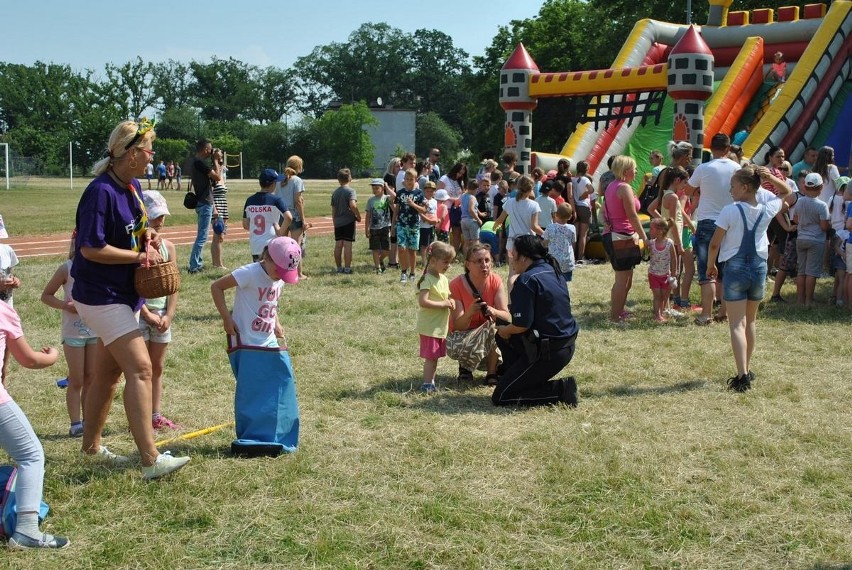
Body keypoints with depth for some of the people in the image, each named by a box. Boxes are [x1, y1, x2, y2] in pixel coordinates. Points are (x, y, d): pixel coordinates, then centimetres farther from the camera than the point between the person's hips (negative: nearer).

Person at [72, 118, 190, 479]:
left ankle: (91, 446, 31)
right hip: (101, 296, -10)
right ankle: (150, 460, -17)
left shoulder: (132, 188, 7)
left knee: (109, 372, 17)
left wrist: (147, 235, 1)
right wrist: (140, 256, -19)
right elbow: (91, 249, -24)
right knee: (140, 369, -16)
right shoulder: (101, 192, -21)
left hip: (123, 294, 10)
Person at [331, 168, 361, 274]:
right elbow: (352, 205, -24)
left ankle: (339, 268, 15)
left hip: (338, 222, 5)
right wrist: (358, 216, -11)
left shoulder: (335, 193, 9)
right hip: (348, 221, -5)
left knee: (338, 245, 9)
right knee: (347, 244, -3)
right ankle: (347, 268, -2)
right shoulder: (350, 191, -8)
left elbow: (333, 210, 13)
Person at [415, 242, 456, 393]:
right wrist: (443, 304, -22)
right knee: (430, 356, -4)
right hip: (429, 327, -8)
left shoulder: (444, 279, 10)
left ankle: (431, 382, 25)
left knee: (435, 356, 15)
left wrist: (451, 301, 0)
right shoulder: (427, 280, -18)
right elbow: (422, 302, -27)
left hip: (441, 326, 8)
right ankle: (427, 384, 3)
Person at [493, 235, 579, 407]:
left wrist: (504, 330, 0)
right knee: (503, 336, 25)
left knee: (500, 398, -2)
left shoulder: (527, 280, -17)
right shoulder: (554, 273, 11)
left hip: (547, 353, -10)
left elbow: (522, 325, -22)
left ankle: (561, 390, -8)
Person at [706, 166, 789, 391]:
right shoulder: (767, 209, -1)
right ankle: (747, 370, 30)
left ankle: (742, 374, -17)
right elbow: (786, 192, 21)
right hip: (759, 268, 5)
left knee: (737, 324, -5)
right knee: (750, 321, 19)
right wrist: (772, 179, 5)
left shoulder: (730, 211, -15)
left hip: (735, 269, -5)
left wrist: (710, 265, 6)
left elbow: (714, 244, -11)